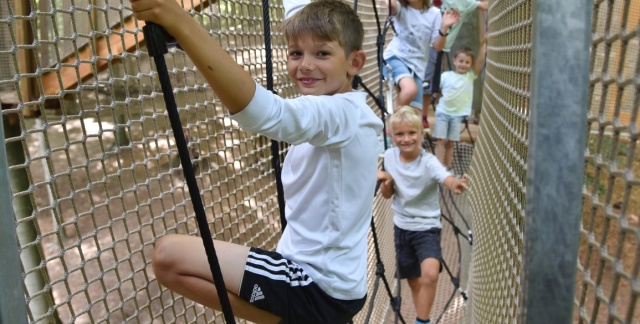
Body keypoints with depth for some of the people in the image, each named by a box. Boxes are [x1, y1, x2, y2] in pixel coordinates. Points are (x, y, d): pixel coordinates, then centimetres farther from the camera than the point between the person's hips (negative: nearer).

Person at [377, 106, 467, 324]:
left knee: (430, 274, -26)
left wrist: (455, 184, -64)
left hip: (427, 228, -4)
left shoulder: (429, 162, -20)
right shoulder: (389, 156, -6)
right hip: (401, 227, 4)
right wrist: (385, 182, -17)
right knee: (413, 281, 14)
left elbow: (446, 178, -41)